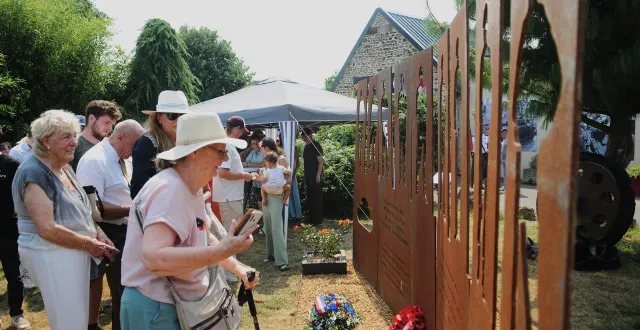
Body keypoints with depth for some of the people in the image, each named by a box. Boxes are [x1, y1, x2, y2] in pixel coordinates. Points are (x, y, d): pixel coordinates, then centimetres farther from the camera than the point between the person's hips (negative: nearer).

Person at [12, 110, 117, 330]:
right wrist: (89, 244, -15)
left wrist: (99, 235, 0)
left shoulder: (64, 168, 9)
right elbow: (47, 229, -24)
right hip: (51, 255, -9)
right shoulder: (34, 173, -18)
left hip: (74, 251, 9)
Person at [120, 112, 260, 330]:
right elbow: (153, 258, -38)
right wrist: (221, 251, -39)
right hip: (155, 308, -9)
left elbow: (204, 238, 14)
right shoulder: (169, 190, -26)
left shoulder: (191, 188, 5)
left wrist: (237, 267, 3)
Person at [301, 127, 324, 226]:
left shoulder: (316, 146, -9)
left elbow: (321, 162, -12)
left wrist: (318, 175, -18)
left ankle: (317, 221, 0)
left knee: (316, 199, -5)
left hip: (315, 177, -8)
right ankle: (311, 219, 19)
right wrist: (305, 177, 16)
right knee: (310, 198, 11)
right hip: (308, 177, 8)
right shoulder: (306, 147, 14)